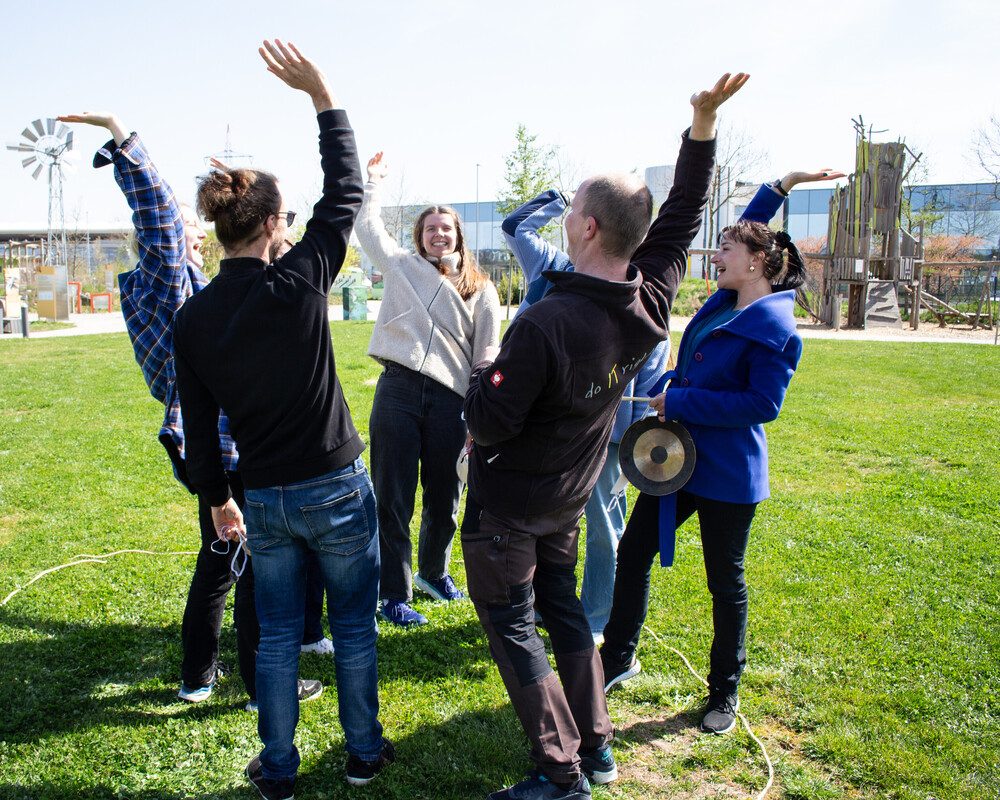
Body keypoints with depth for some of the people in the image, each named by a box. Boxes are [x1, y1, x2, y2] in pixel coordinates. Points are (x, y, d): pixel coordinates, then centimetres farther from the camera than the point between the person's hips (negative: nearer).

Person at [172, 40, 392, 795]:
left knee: (277, 634, 17)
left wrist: (218, 499, 16)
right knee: (354, 624, 15)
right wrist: (321, 94, 0)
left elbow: (200, 426, 3)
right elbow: (346, 191, -5)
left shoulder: (194, 318, -4)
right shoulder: (298, 281, -16)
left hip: (265, 499, 3)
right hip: (336, 488, -3)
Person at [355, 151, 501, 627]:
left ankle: (432, 571, 38)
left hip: (451, 400, 1)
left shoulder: (481, 290, 12)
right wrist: (373, 181, 26)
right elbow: (367, 226, 17)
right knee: (392, 499, 2)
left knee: (445, 500, 12)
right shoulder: (401, 266, 12)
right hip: (398, 392, -1)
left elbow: (487, 359, 8)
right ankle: (395, 595, 15)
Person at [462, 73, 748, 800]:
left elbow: (491, 423, -27)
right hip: (568, 499, 7)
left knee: (512, 629, 7)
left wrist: (482, 376, -6)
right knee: (563, 611, 23)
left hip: (507, 505, -7)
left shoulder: (546, 324, -32)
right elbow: (683, 215, 5)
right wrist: (704, 123, 6)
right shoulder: (651, 303, -10)